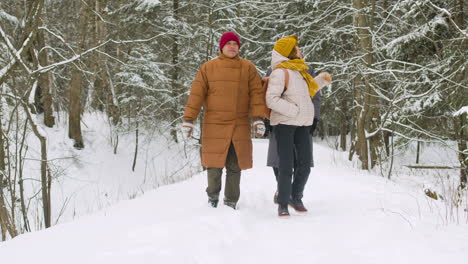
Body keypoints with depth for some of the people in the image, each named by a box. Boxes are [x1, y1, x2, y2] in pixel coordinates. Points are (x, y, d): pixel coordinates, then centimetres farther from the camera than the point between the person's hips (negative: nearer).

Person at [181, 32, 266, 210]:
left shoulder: (248, 68, 7)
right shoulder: (208, 68, 4)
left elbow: (256, 93, 1)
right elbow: (196, 94, 2)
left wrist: (258, 118, -11)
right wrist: (188, 119, -4)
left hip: (240, 126, 1)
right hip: (214, 125, -1)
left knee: (235, 166, 4)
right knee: (214, 164, -1)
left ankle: (231, 202, 18)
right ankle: (213, 196, 24)